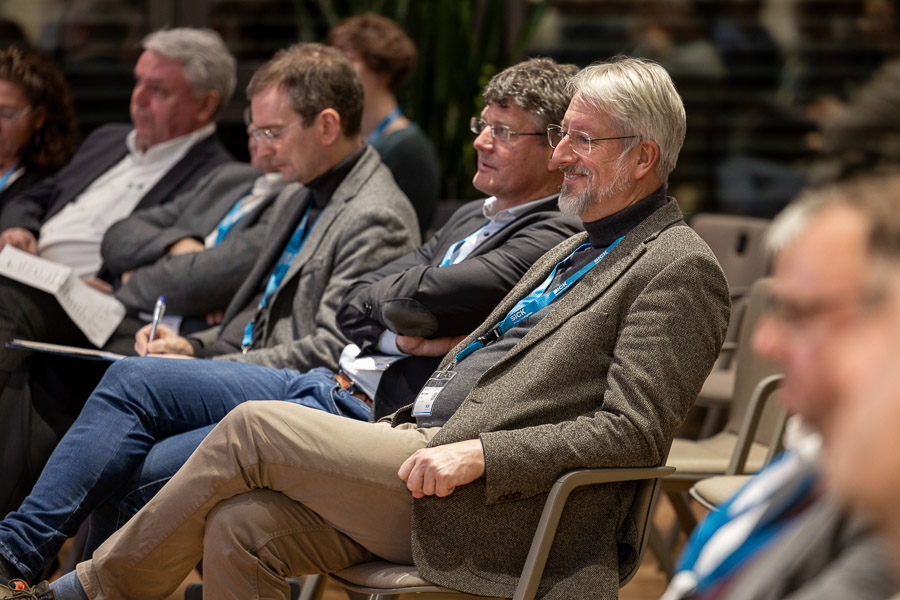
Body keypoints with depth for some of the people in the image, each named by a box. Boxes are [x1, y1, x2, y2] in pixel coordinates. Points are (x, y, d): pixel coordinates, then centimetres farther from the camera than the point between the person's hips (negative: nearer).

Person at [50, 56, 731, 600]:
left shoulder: (680, 269, -4)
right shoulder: (573, 251, 26)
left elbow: (632, 431, -15)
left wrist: (477, 455, -21)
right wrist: (391, 435, 11)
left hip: (497, 509, -9)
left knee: (252, 428, -13)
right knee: (239, 525, -12)